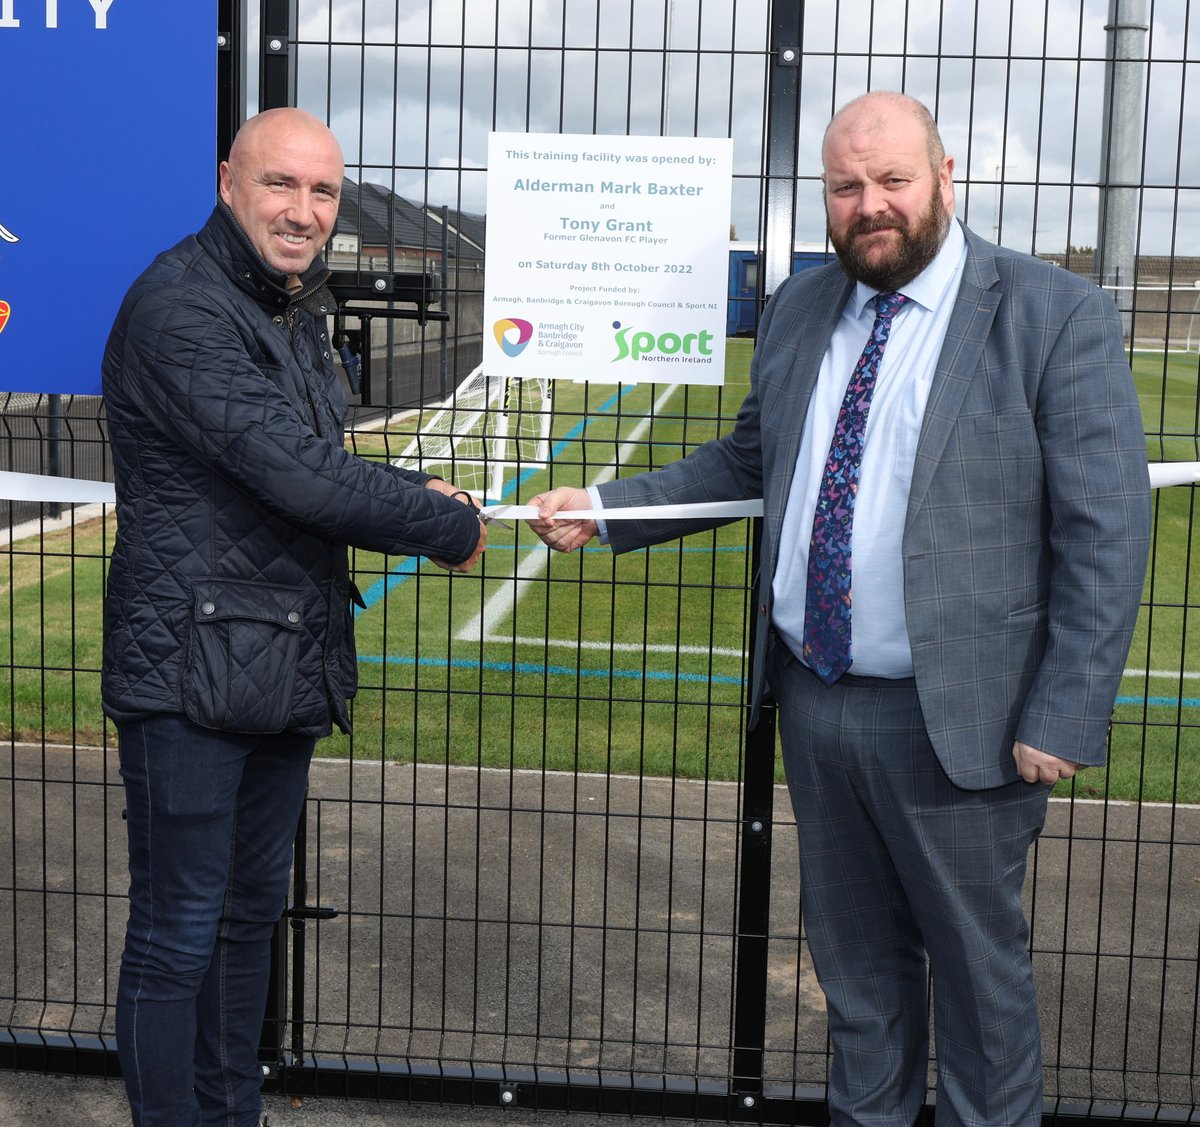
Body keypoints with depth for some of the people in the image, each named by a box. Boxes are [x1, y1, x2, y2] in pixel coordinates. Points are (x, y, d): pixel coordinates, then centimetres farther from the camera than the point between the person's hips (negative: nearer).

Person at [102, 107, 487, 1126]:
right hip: (192, 669, -9)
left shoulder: (296, 307, 14)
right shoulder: (181, 307, -16)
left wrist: (408, 498, 4)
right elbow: (297, 473, -23)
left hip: (290, 666, 9)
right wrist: (450, 527, -11)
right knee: (178, 933, 2)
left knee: (252, 911, 18)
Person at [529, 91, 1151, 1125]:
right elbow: (749, 461, 19)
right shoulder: (799, 310, 7)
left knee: (980, 967, 10)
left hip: (953, 718, -5)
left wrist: (1065, 720, -16)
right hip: (813, 697, 6)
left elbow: (1105, 531, -13)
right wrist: (605, 507, 8)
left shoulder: (1057, 317, -11)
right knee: (854, 958, 21)